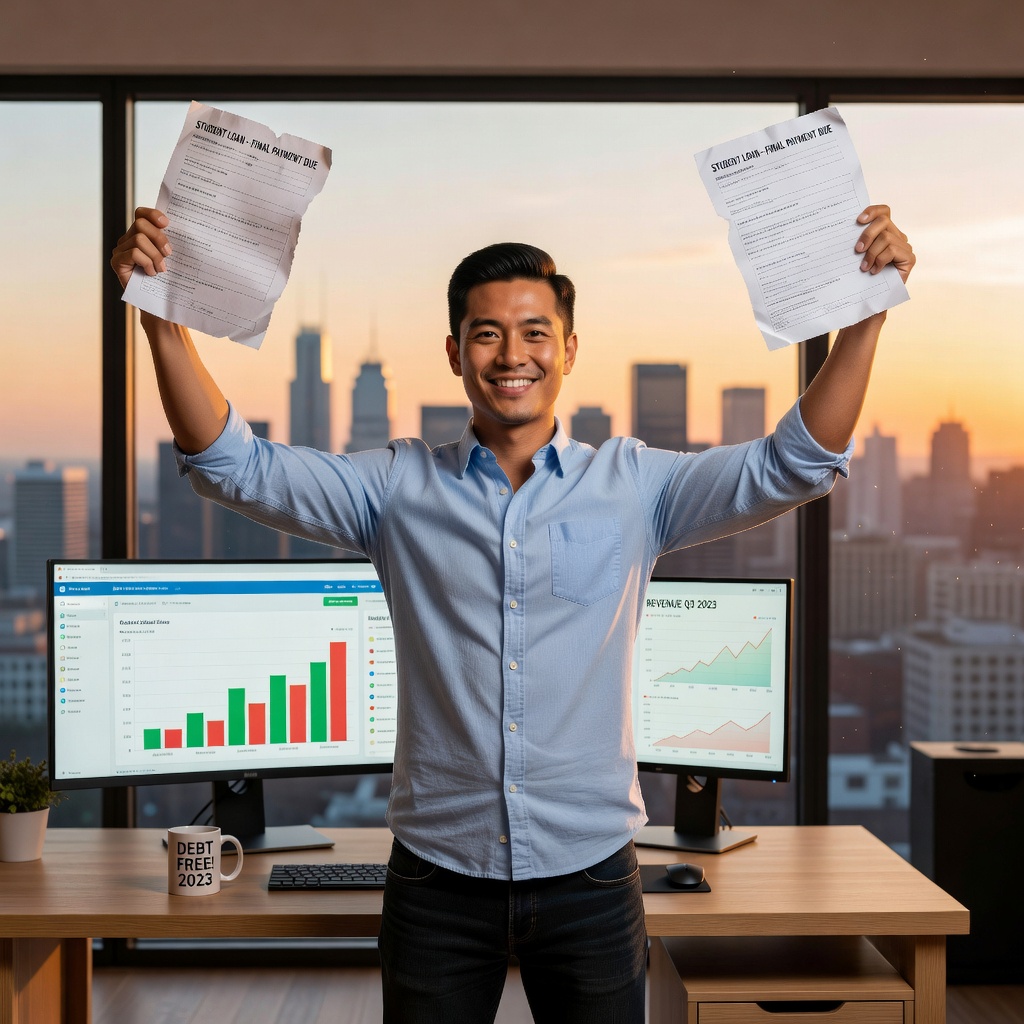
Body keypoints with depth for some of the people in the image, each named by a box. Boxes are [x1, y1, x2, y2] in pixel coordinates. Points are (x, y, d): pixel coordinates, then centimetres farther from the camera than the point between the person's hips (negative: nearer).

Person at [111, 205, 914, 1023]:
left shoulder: (635, 487, 1)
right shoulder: (398, 490, 1)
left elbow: (799, 463, -6)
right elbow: (234, 466, -5)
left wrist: (867, 314, -17)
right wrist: (163, 319, -16)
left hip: (589, 873, 0)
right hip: (438, 875, 0)